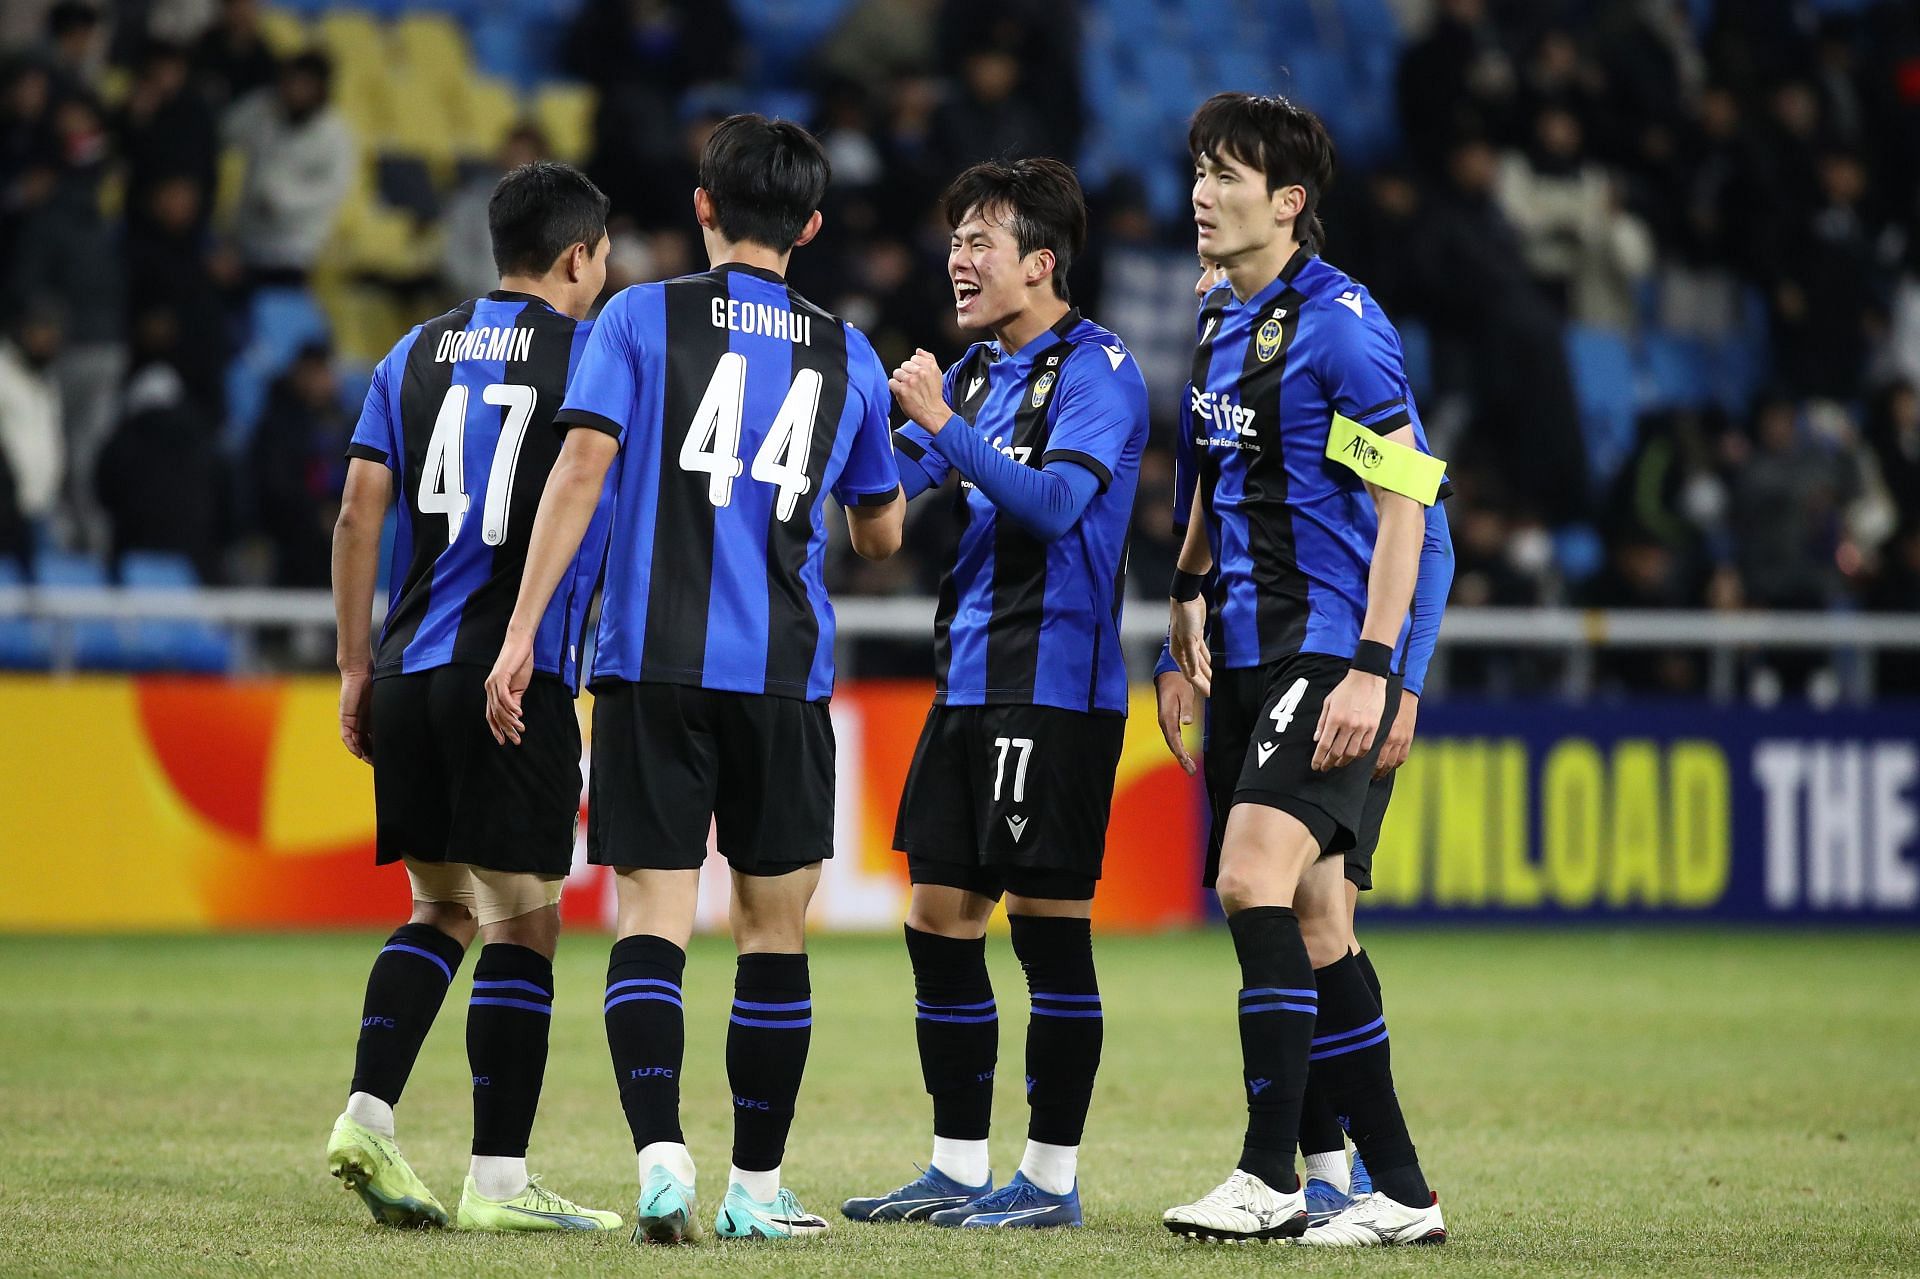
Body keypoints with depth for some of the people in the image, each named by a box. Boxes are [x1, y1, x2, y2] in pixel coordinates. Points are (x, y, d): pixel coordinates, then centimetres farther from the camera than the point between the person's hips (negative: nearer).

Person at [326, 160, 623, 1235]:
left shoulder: (415, 358, 13)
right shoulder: (594, 354, -1)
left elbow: (358, 517, 10)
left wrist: (357, 666, 14)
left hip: (410, 668, 6)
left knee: (442, 908, 17)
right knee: (522, 922, -2)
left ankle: (368, 1113, 1)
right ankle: (499, 1179, -4)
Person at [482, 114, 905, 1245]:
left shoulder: (644, 317, 3)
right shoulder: (847, 355, 10)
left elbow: (583, 467, -8)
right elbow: (881, 535, 19)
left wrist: (523, 633, -7)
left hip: (654, 662, -1)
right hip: (784, 675, 1)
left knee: (654, 912, -3)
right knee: (775, 925, 10)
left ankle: (660, 1155, -21)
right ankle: (757, 1186, 14)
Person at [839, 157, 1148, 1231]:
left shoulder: (1098, 369, -8)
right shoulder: (978, 370, 16)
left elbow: (1053, 502, -21)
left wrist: (943, 425, -24)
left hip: (1056, 682, -8)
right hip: (969, 682, 8)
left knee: (1049, 920, -5)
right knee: (940, 919, 7)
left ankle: (1053, 1179, 1)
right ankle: (959, 1170, 14)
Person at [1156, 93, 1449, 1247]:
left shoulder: (1338, 320, -11)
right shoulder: (1220, 321, 15)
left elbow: (1405, 497, -15)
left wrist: (1373, 668, -20)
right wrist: (1188, 593, 16)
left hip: (1328, 651, -9)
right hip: (1247, 658, 9)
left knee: (1254, 881, -21)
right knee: (1308, 924, 7)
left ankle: (1271, 1176, -19)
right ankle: (1400, 1191, 13)